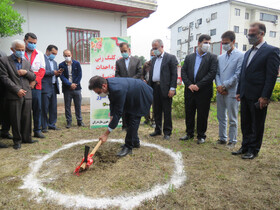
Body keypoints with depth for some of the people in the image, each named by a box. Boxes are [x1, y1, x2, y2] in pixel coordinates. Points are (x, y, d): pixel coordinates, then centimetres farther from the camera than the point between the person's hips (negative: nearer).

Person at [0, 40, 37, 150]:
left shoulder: (26, 62, 17)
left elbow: (33, 77, 17)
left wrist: (26, 72, -5)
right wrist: (17, 90, -14)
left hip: (27, 95, 4)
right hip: (14, 96, -4)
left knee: (27, 118, 8)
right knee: (16, 119, 1)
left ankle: (26, 138, 20)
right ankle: (17, 140, 13)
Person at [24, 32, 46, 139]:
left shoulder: (39, 54, 12)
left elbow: (42, 69, 8)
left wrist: (36, 80, -5)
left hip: (36, 85, 3)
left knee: (37, 108, 5)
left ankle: (37, 130, 16)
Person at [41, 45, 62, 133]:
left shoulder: (54, 62, 23)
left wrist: (58, 73, 2)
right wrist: (52, 72, -13)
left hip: (53, 87, 7)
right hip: (45, 87, -7)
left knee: (54, 107, 9)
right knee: (44, 108, -2)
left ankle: (52, 124, 19)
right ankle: (44, 126, 6)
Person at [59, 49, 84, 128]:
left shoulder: (77, 63, 6)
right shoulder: (61, 65, 3)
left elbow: (79, 75, 2)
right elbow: (62, 77, -4)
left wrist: (75, 84, -7)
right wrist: (70, 84, -14)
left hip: (76, 88, 1)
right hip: (67, 89, 0)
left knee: (78, 105, 6)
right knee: (67, 106, 4)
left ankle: (79, 121, 17)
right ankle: (69, 122, 13)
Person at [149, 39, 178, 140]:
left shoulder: (170, 58, -3)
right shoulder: (153, 59, 17)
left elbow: (174, 74, -9)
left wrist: (172, 88, -16)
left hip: (165, 88, -6)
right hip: (155, 88, 6)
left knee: (167, 111, 1)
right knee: (157, 111, 12)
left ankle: (167, 132, 13)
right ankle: (158, 130, 25)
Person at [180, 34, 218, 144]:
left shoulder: (212, 57, 1)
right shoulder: (189, 57, 11)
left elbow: (212, 73, -9)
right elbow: (183, 72, 5)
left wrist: (198, 85, -15)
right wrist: (189, 84, -9)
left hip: (204, 92, -3)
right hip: (190, 90, 3)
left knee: (202, 115, 4)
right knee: (189, 113, 11)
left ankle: (201, 135, 20)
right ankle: (189, 133, 27)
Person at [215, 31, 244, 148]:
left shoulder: (240, 56, -4)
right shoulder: (220, 58, 13)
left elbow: (238, 75, -11)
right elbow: (217, 74, 10)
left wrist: (225, 86, -14)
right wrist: (218, 86, -7)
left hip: (232, 92, -6)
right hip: (220, 92, 6)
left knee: (232, 119, 3)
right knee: (221, 117, 13)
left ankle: (232, 141, 16)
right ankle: (222, 138, 26)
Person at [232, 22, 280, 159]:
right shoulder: (248, 53, 16)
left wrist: (265, 96, -17)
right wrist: (239, 92, 14)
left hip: (258, 97, -7)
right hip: (245, 96, 7)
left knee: (257, 125, 6)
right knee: (245, 124, 14)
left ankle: (254, 150, 19)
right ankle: (245, 147, 27)